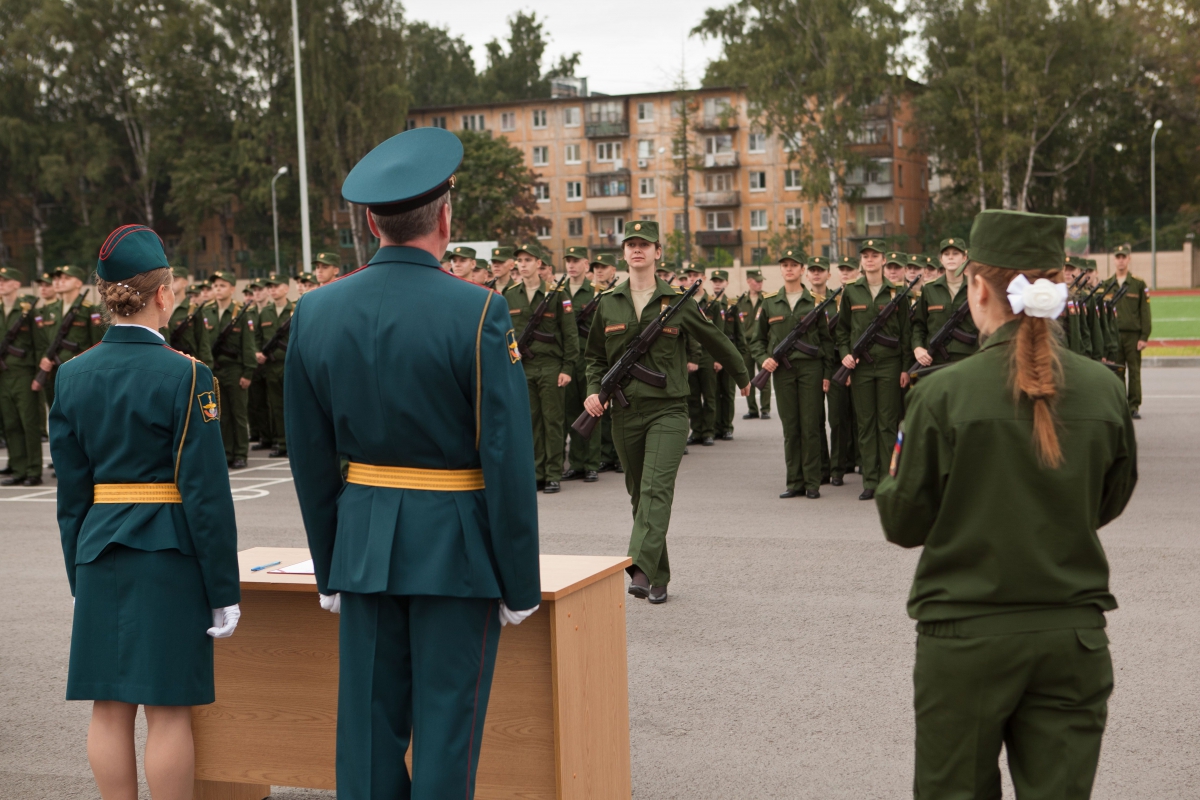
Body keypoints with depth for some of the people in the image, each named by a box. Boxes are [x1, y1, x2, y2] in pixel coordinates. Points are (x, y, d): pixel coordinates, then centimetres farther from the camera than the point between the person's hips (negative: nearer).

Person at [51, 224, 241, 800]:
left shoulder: (72, 376, 3)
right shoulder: (185, 375, -12)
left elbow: (70, 492, 7)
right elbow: (207, 492, -12)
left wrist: (80, 577, 16)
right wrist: (224, 591, -6)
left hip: (99, 555, 5)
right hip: (170, 556, -5)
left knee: (110, 706, 10)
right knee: (168, 709, 1)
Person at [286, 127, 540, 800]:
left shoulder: (316, 311, 0)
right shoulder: (477, 313, -14)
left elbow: (311, 457, 6)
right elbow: (509, 460, -14)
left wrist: (330, 570, 16)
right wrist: (520, 584, -5)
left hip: (365, 543, 4)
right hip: (456, 548, -4)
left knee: (370, 723, 12)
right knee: (446, 728, 4)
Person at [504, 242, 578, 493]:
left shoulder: (556, 294, -2)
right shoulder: (510, 296, 9)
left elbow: (570, 334, -2)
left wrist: (567, 368, -8)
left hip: (550, 366, -3)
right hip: (521, 367, 3)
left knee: (552, 420, 0)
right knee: (530, 421, 5)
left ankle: (554, 474, 6)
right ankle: (536, 472, 12)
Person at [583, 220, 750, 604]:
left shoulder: (677, 302, 0)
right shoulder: (607, 303, 7)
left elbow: (716, 341, 14)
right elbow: (596, 357, 17)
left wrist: (743, 377, 24)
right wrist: (594, 390, -1)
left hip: (668, 410, -3)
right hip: (625, 412, 4)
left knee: (657, 489, -18)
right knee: (639, 494, 9)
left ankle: (640, 568, -28)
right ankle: (658, 577, 18)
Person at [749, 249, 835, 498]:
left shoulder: (815, 302, 5)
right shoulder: (769, 303, 9)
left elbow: (826, 339, 7)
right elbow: (757, 339, 15)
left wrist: (827, 374, 0)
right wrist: (763, 358, -5)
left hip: (811, 368, -2)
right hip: (782, 370, 2)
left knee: (811, 426, -2)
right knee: (790, 427, 3)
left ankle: (812, 483, 4)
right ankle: (795, 482, 10)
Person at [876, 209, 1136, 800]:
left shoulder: (943, 394, -13)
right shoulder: (1103, 391, -3)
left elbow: (904, 524, -6)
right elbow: (1109, 504, 12)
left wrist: (893, 480, 14)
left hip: (966, 634, -3)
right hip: (1074, 634, 3)